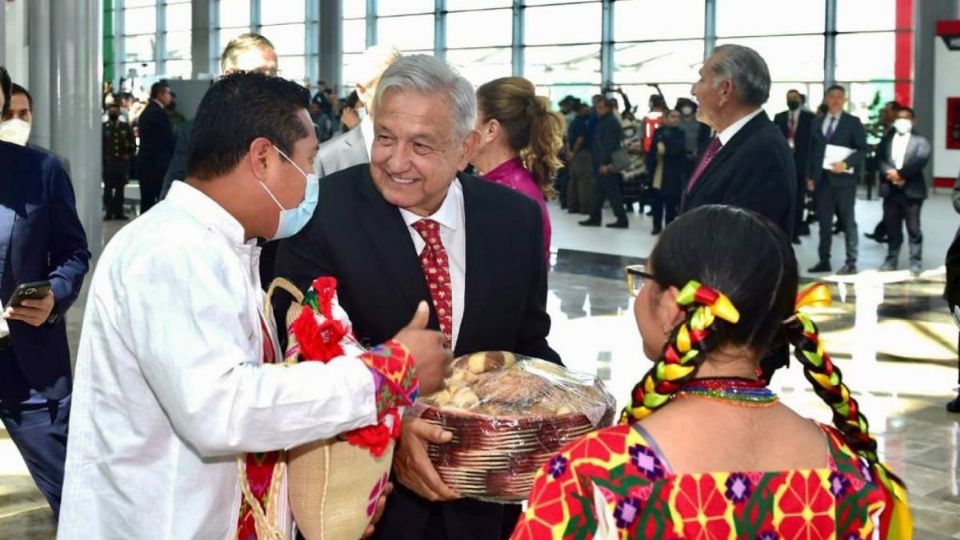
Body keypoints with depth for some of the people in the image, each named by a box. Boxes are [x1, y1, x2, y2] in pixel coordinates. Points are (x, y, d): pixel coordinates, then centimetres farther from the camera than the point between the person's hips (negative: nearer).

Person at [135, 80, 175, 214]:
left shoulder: (146, 112, 16)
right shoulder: (159, 112, -12)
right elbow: (169, 139, -12)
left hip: (145, 161, 9)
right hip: (158, 164, -9)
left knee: (147, 200, 8)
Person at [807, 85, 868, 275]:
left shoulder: (853, 122, 1)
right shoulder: (817, 123, 13)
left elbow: (862, 149, -5)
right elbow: (812, 151, 14)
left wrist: (845, 164, -19)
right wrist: (810, 176, 7)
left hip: (843, 178, -4)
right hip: (821, 179, 4)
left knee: (848, 221, 0)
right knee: (824, 222, 7)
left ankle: (851, 263, 3)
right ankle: (824, 261, 12)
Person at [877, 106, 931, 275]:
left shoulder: (920, 141, 3)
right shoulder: (887, 140, 13)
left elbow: (921, 160, -12)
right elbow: (879, 159, 2)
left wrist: (901, 173, -18)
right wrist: (889, 173, -17)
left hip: (911, 191, -3)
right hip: (890, 190, 4)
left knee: (914, 229, -1)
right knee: (892, 229, 10)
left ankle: (916, 263, 3)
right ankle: (891, 260, 18)